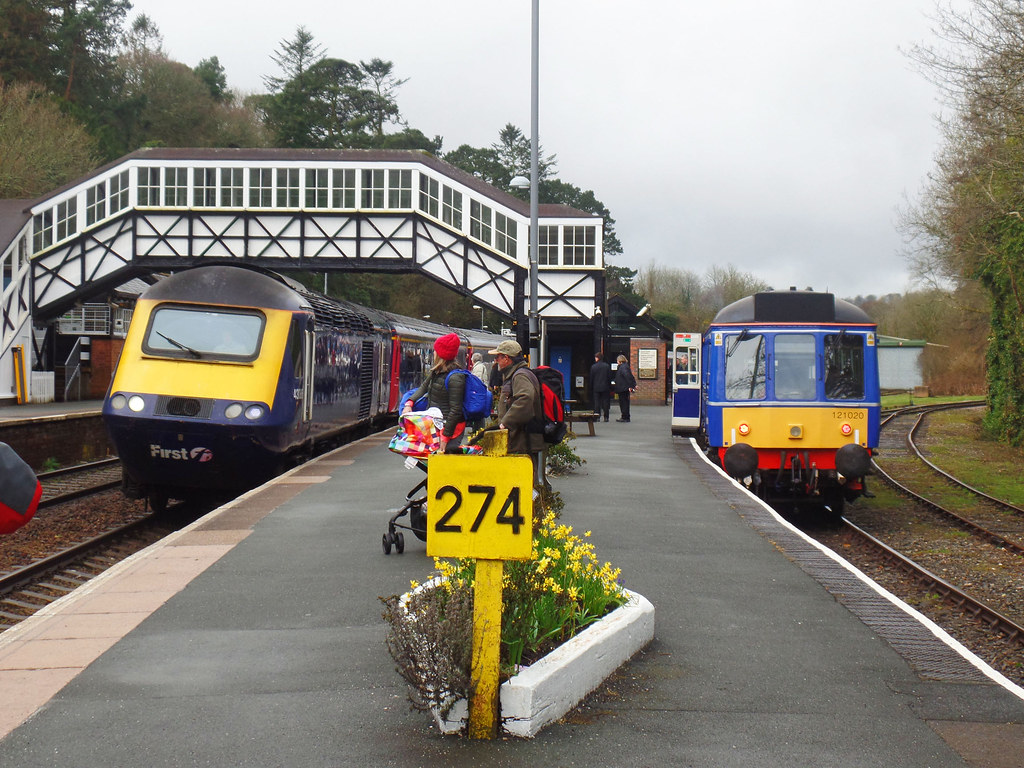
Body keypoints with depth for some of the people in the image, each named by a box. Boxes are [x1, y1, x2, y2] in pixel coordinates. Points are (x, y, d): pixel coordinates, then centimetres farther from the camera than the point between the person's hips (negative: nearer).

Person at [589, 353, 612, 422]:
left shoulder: (593, 367, -4)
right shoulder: (607, 366, -1)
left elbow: (591, 379, 0)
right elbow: (609, 377, 2)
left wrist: (591, 389, 8)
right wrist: (610, 387, 9)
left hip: (596, 388, -1)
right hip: (605, 388, 1)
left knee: (597, 403, 3)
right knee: (605, 402, 5)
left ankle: (597, 417, 0)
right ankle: (606, 417, 3)